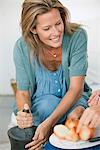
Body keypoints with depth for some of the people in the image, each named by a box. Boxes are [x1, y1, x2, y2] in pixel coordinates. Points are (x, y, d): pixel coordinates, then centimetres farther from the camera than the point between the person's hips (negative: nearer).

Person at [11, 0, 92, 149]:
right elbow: (22, 91, -10)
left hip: (73, 98, 1)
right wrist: (23, 114, -35)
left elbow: (76, 87, -24)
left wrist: (49, 123, -36)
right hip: (40, 102, 0)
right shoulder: (22, 47, -18)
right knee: (48, 103, -34)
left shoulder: (77, 36, -22)